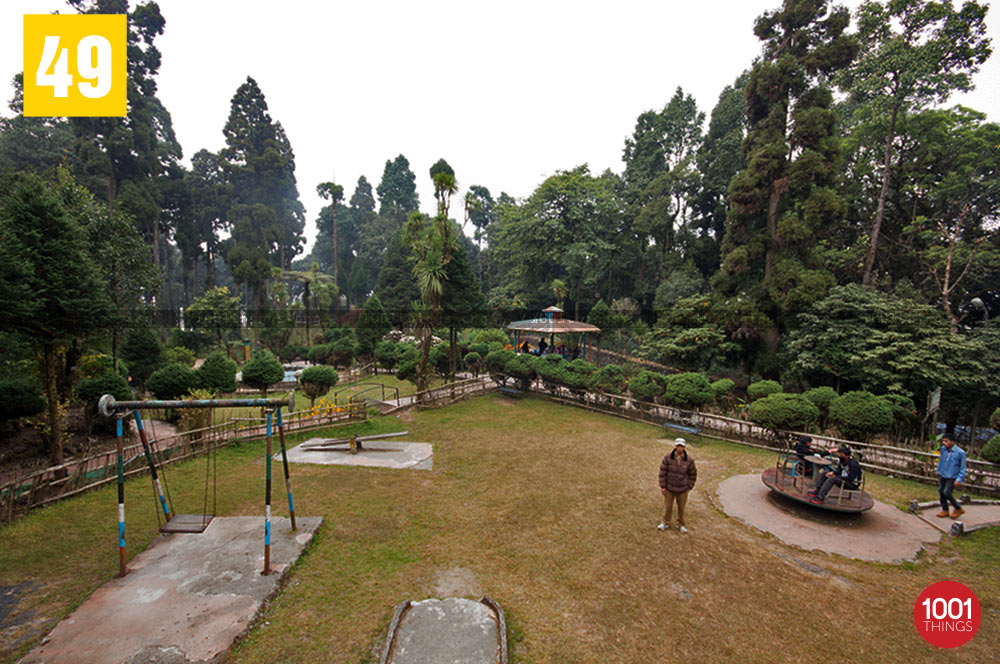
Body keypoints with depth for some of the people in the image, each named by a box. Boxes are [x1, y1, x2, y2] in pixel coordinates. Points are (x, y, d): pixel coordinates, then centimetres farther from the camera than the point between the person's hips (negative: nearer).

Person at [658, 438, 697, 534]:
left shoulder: (689, 461, -12)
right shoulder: (668, 458, -14)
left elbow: (693, 474, 2)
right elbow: (662, 472, -7)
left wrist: (689, 487, 2)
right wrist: (662, 486, -7)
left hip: (682, 490, 0)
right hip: (669, 488, 0)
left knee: (681, 507, 16)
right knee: (667, 506, 15)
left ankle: (681, 524, 39)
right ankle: (665, 523, 35)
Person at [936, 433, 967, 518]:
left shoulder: (960, 452, -16)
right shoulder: (943, 449, -1)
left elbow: (963, 467, -10)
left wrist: (959, 479, -15)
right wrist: (938, 471, 23)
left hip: (952, 477, -6)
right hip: (942, 475, 6)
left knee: (947, 493, -8)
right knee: (941, 492, 9)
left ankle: (958, 509, 16)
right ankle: (945, 510, 22)